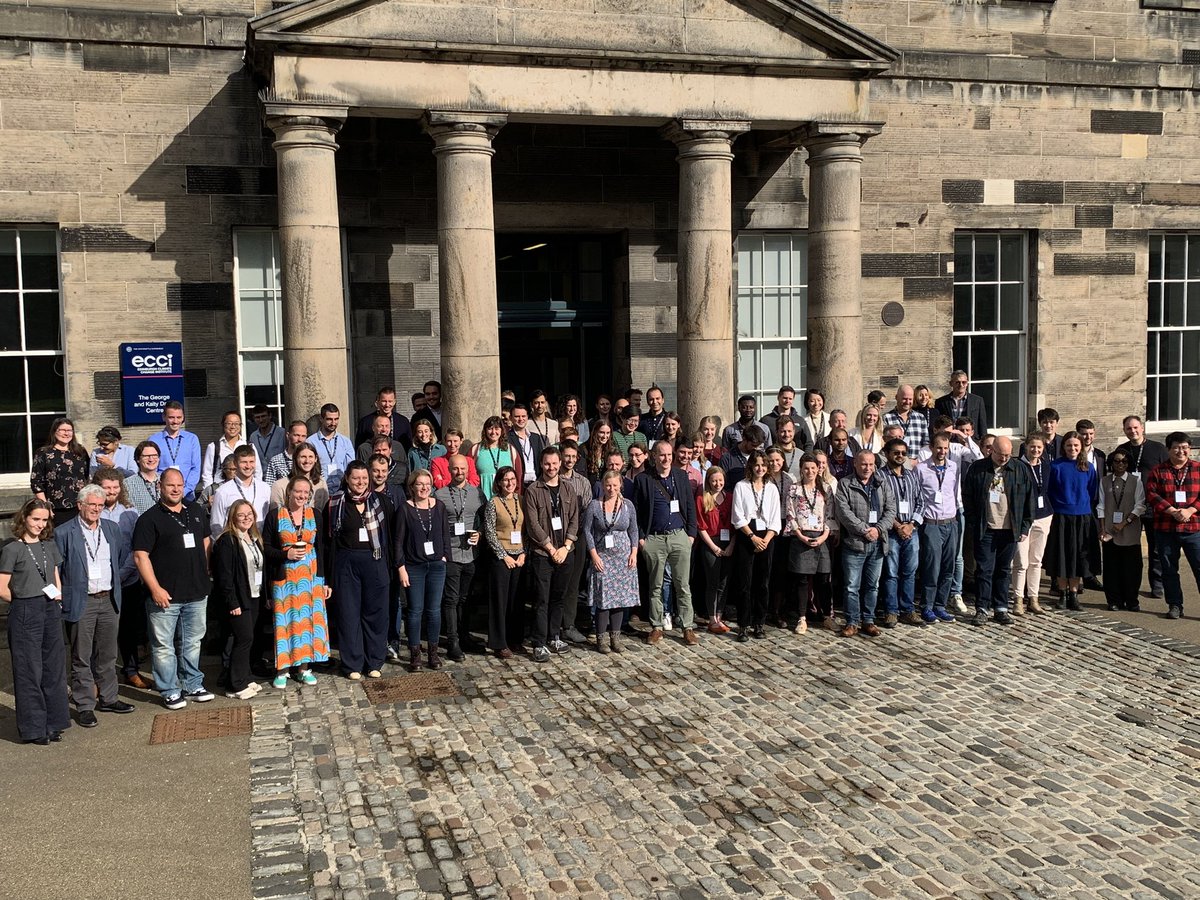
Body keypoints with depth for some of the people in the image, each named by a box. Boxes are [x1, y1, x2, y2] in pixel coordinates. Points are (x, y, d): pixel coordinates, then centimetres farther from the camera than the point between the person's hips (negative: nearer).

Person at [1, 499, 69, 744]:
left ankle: (52, 723, 19)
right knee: (29, 671, 1)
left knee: (54, 667, 8)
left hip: (51, 612, 5)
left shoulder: (49, 546, 11)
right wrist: (26, 601, -3)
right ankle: (33, 728, 11)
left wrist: (57, 600, 2)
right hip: (25, 614, -5)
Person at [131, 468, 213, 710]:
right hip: (165, 595, -5)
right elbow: (140, 555, -11)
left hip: (197, 592, 5)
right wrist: (155, 588, -17)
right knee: (164, 645, 3)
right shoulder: (149, 518, -7)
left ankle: (192, 685, 27)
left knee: (193, 642, 15)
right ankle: (170, 691, 14)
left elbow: (206, 541, 22)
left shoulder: (197, 512, 10)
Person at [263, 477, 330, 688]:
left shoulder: (316, 515, 4)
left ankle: (303, 667, 13)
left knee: (308, 619, 3)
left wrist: (324, 580, 2)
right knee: (285, 621, -1)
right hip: (284, 577, -2)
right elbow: (265, 548, 0)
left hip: (311, 576, 2)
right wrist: (286, 554, -17)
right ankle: (282, 669, 9)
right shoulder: (275, 516, -2)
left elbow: (322, 549, 4)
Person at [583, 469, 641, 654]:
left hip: (624, 557, 2)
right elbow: (587, 531, -3)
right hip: (602, 557, -2)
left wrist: (634, 553, -1)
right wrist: (594, 555, -8)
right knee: (603, 598, -4)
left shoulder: (627, 505, 4)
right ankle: (602, 639, 3)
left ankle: (615, 637, 13)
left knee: (620, 597, 4)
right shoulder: (594, 505, -3)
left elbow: (633, 530, 9)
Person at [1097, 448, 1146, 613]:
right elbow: (1101, 506, 6)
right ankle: (1114, 601, 12)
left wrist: (1125, 522, -11)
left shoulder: (1136, 482, 3)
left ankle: (1131, 601, 9)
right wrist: (1103, 529, -1)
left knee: (1131, 567, 0)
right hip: (1110, 532, 1)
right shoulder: (1104, 481, 7)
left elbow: (1140, 506, -2)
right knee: (1112, 567, 4)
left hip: (1130, 532, -1)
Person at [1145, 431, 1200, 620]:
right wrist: (1173, 511, -15)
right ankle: (1175, 605, 18)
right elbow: (1151, 495, -4)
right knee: (1169, 569, 8)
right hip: (1165, 529, 1)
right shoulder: (1157, 471, 6)